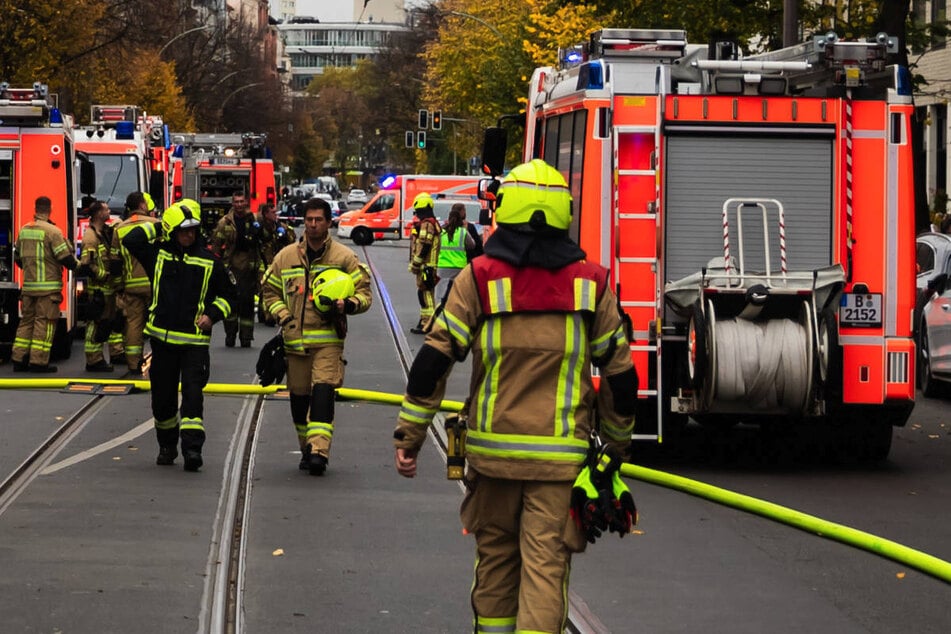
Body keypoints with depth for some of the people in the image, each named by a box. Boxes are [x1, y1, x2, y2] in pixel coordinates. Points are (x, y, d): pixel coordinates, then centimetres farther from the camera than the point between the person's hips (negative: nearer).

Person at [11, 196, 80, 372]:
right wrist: (77, 265, 7)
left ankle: (19, 360, 13)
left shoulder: (24, 230, 8)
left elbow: (17, 256, 18)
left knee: (27, 320, 13)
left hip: (28, 285, 6)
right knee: (44, 322, -2)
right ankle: (38, 361, -5)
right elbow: (65, 257, -13)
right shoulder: (52, 231, -13)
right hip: (48, 286, -6)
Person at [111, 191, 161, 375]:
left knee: (133, 324, 5)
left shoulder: (119, 230, 8)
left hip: (131, 285, 3)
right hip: (154, 283, -2)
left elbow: (115, 263, 8)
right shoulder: (156, 224, -2)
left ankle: (134, 365, 4)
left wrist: (118, 289, 13)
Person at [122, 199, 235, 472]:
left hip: (195, 340, -2)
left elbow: (226, 294, 14)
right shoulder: (158, 253, 5)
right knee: (162, 397, 9)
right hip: (162, 337, 2)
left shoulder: (209, 262, 4)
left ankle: (192, 447, -17)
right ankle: (167, 446, 27)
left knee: (192, 394, -14)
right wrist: (155, 227, 0)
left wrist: (212, 314, -3)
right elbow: (130, 241, -5)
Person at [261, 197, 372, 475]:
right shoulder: (286, 257, 9)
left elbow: (365, 293, 3)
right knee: (299, 396, 9)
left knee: (323, 391, -18)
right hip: (295, 338, 3)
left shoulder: (345, 258, 2)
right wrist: (282, 316, 1)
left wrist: (348, 304, -18)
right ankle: (307, 449, 25)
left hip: (328, 339, -3)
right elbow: (270, 291, 17)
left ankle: (319, 450, -24)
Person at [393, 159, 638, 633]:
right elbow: (619, 372, 6)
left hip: (492, 448, 1)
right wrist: (618, 442, 20)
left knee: (495, 554, 18)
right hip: (561, 454, -1)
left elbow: (433, 359, -5)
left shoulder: (479, 278, -2)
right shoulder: (590, 283, 1)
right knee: (546, 562, -2)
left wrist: (408, 436, 1)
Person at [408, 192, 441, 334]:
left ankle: (427, 324, -9)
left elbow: (424, 247, -22)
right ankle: (424, 321, 24)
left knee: (425, 293, -8)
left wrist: (415, 264, -16)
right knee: (426, 294, 17)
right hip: (430, 266, 11)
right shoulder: (433, 223, 17)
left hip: (426, 267, -11)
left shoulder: (426, 224, -16)